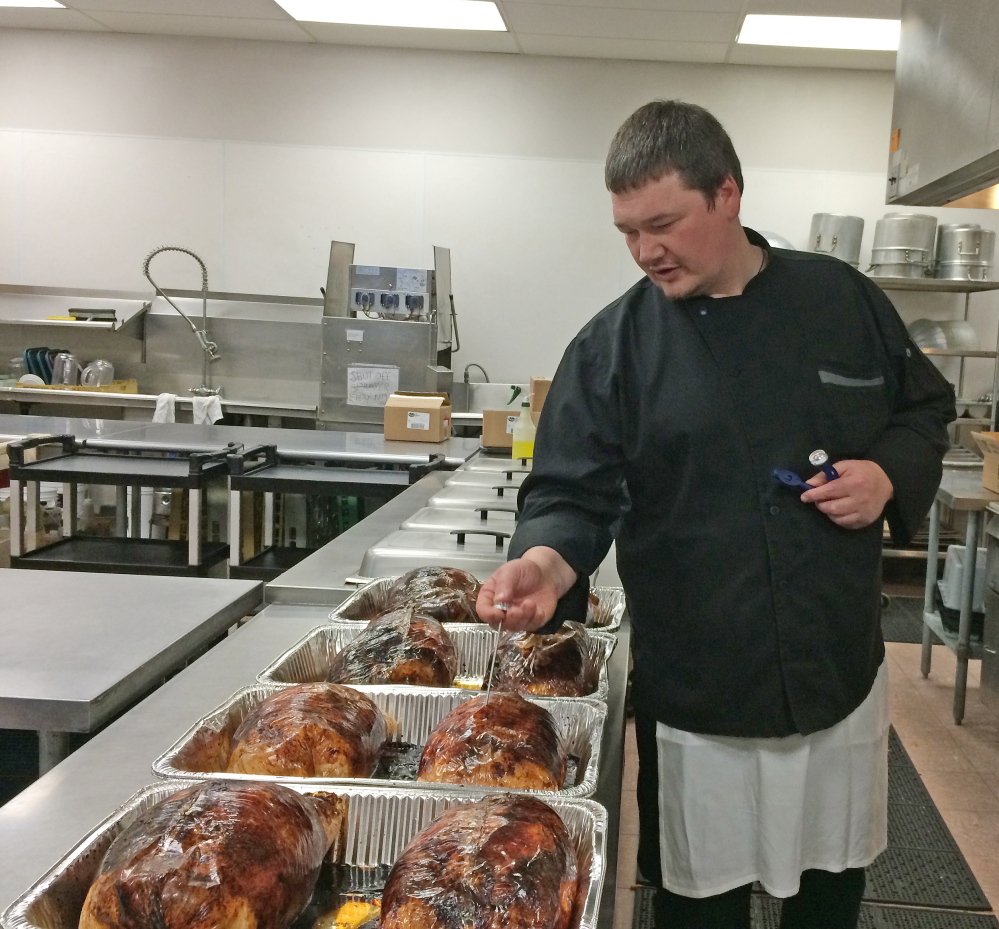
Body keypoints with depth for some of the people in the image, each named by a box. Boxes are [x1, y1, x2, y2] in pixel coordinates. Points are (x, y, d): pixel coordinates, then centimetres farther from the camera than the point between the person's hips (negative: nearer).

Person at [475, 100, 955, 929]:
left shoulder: (843, 299, -1)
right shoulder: (613, 346, -8)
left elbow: (926, 410, 11)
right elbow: (574, 491, -10)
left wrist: (892, 474, -9)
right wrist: (548, 561, -30)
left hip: (840, 669, 3)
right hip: (697, 690, -2)